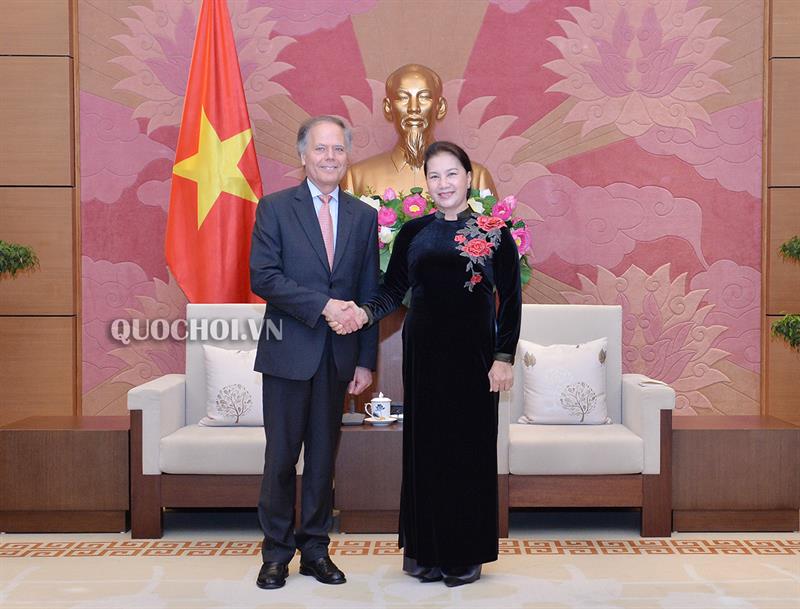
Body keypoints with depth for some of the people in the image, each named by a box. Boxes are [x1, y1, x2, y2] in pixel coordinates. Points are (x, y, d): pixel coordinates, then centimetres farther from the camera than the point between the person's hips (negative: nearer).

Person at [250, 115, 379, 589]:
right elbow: (263, 277, -10)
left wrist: (366, 360, 5)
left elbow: (369, 293, 9)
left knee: (324, 455, 10)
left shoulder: (363, 216, 9)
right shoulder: (276, 207, 0)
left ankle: (316, 549, 22)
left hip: (338, 356, 3)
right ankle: (277, 552, 17)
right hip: (289, 353, -3)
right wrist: (323, 305, -19)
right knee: (282, 456, 3)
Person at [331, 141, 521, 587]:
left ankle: (466, 554, 16)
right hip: (424, 353, 3)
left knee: (469, 448, 3)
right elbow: (393, 290, 4)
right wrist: (365, 313, -16)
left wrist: (504, 358, -7)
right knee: (424, 446, 7)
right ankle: (426, 551, 19)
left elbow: (511, 299, -1)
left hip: (473, 355, -3)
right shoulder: (413, 233, 8)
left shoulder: (494, 232, -1)